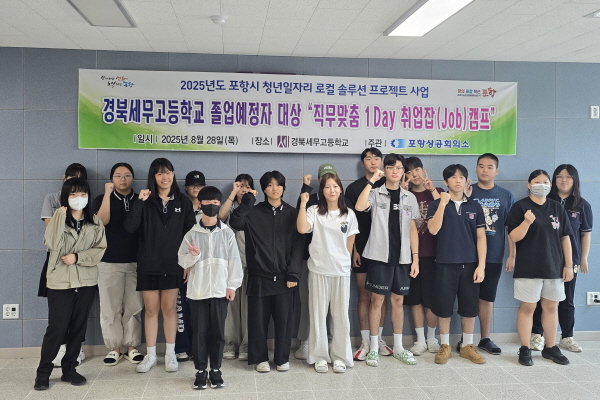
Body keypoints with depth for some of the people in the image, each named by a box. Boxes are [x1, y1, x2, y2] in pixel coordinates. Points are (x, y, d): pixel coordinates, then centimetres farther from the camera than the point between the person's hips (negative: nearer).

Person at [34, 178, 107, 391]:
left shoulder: (95, 221, 5)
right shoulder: (58, 218, -1)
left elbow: (100, 250, -1)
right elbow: (52, 244, -18)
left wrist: (77, 257, -14)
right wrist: (61, 216, -20)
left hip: (86, 282, 3)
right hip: (60, 282, -2)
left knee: (78, 328, 9)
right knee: (56, 328, -3)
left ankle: (69, 369, 21)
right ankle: (43, 372, 12)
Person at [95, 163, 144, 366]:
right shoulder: (103, 199, 7)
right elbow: (102, 220, -13)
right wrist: (108, 193, -15)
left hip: (136, 261, 1)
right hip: (109, 262, -1)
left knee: (134, 307, 3)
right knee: (110, 307, 2)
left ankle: (131, 346, 14)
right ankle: (113, 348, 13)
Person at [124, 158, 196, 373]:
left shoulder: (183, 202, 2)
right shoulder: (145, 201, 0)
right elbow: (130, 227, -12)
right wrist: (139, 202, -21)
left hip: (173, 264, 0)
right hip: (148, 264, 0)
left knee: (169, 308, 7)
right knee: (151, 309, 8)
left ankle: (170, 354, 19)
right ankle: (150, 355, 19)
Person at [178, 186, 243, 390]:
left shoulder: (227, 233, 1)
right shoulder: (191, 234, 1)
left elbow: (234, 260, 2)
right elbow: (183, 262, 1)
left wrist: (232, 285, -2)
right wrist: (193, 255, -20)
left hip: (220, 290, 0)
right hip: (197, 291, 0)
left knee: (218, 332, 7)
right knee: (199, 332, 6)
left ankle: (215, 370, 20)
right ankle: (201, 371, 18)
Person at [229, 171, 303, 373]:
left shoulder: (292, 213, 5)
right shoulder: (254, 212, 4)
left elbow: (297, 246, 1)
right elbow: (235, 223, -14)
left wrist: (293, 273, -6)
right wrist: (246, 202, -19)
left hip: (283, 277, 0)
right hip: (259, 276, 0)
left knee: (284, 319, 5)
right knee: (259, 319, 5)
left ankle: (282, 358, 20)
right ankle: (260, 358, 20)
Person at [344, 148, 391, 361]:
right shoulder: (354, 188, 2)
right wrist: (353, 249, -4)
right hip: (362, 249, -1)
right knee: (364, 295, 4)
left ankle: (378, 339, 20)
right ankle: (365, 342, 11)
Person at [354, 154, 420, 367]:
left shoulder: (410, 198, 9)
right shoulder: (375, 194, -2)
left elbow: (412, 229, 10)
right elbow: (359, 207, -24)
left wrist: (415, 258, 4)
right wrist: (371, 181, -19)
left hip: (402, 257, 3)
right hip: (379, 256, -3)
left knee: (398, 301, 11)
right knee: (377, 300, 2)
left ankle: (398, 347, 23)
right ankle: (374, 348, 13)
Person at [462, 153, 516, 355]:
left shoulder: (506, 196, 6)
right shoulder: (467, 192, 0)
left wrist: (512, 255, 1)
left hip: (494, 257, 2)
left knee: (487, 298, 11)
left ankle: (485, 339, 24)